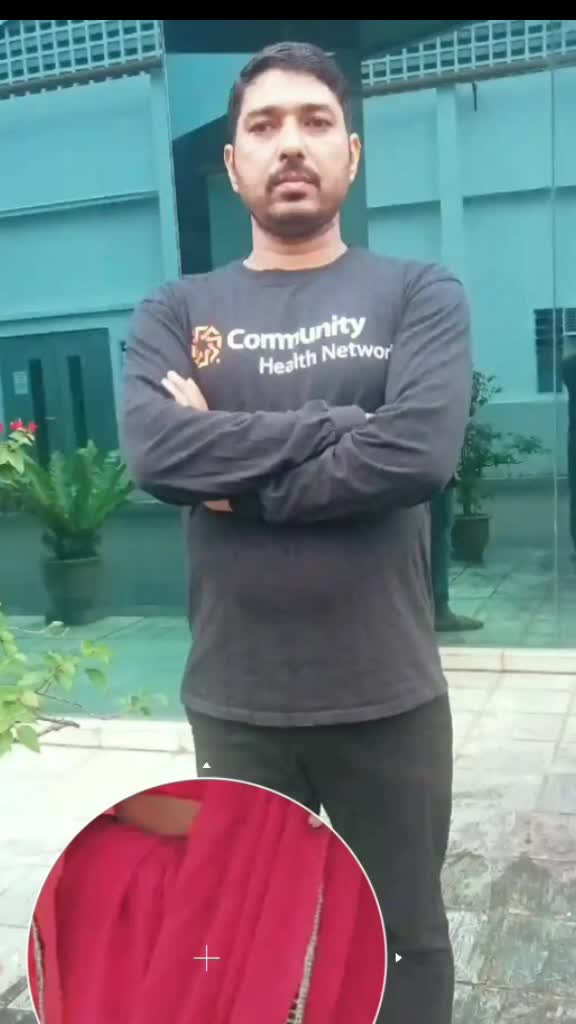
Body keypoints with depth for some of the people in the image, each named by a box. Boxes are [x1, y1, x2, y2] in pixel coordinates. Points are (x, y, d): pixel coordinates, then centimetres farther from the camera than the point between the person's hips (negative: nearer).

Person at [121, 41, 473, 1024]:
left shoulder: (420, 294, -1)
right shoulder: (174, 313, 4)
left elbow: (418, 453, -18)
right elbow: (152, 453, -15)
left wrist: (228, 467, -12)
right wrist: (337, 423, -16)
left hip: (388, 696, -1)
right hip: (234, 701, 2)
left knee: (407, 940, 19)